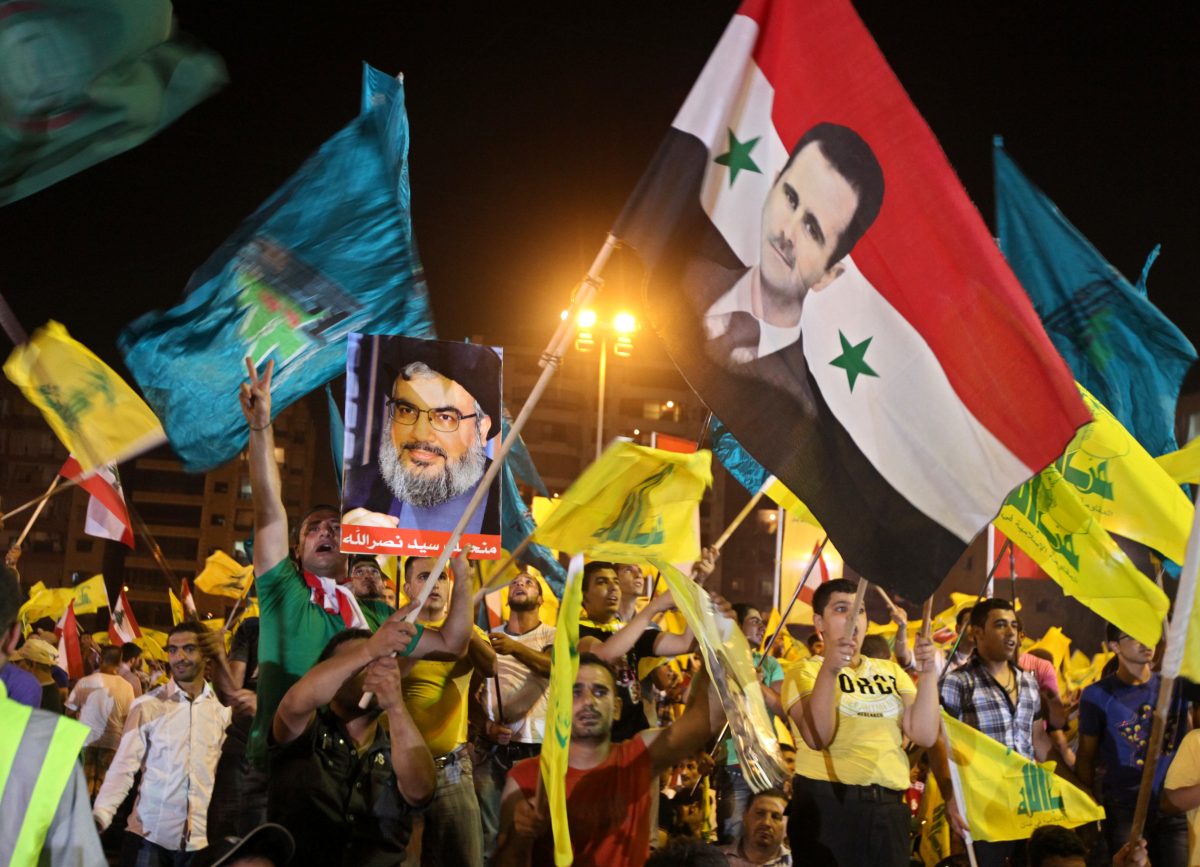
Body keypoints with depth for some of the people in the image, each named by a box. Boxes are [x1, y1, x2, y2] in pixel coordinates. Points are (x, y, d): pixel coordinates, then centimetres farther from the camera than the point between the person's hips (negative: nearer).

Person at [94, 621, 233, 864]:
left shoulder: (222, 708, 3)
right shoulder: (147, 706, -3)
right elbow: (123, 767, -6)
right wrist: (100, 814, -19)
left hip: (200, 837, 2)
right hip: (149, 834, -1)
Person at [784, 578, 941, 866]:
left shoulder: (891, 672, 14)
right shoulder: (805, 672, 0)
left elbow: (924, 735, 2)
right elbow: (817, 737, -18)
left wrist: (928, 673, -7)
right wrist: (829, 669, -29)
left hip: (889, 807, 5)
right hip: (827, 803, -5)